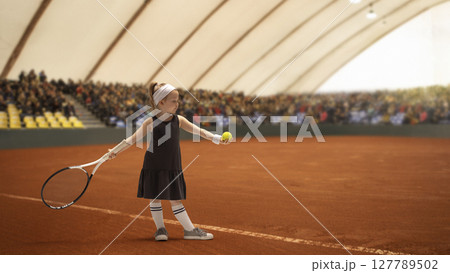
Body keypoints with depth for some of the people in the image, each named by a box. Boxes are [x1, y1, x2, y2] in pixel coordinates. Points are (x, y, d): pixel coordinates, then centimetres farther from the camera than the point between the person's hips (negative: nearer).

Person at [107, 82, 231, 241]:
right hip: (154, 168, -2)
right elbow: (133, 139, -6)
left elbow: (198, 131, -2)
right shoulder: (151, 122, -8)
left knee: (176, 200, 4)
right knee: (155, 199, 5)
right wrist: (115, 151, -13)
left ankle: (190, 230, 11)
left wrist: (215, 138, -15)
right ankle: (160, 228, 21)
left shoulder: (179, 120, 0)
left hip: (173, 168, 2)